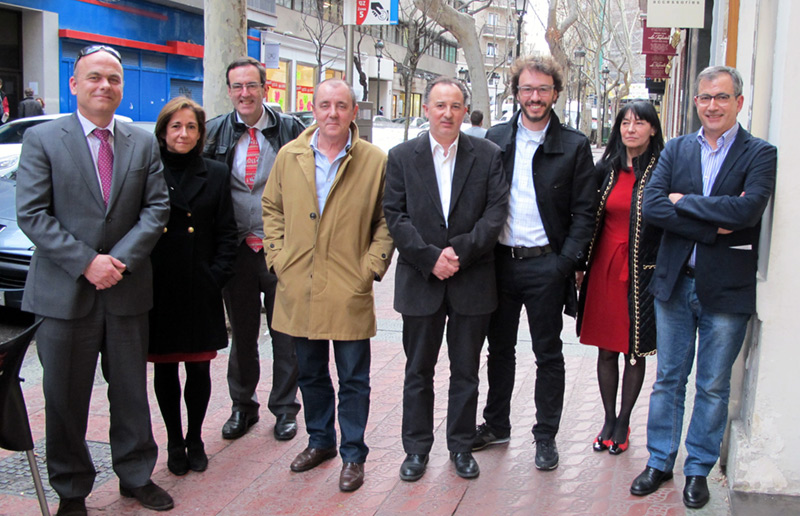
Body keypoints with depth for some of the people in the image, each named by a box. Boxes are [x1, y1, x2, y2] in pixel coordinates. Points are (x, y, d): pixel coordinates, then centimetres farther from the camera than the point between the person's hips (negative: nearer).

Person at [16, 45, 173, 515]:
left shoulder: (144, 143, 7)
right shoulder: (42, 139, -1)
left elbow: (157, 208, 1)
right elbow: (32, 214, -8)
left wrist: (121, 259, -12)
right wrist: (86, 262, -16)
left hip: (128, 290, 2)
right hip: (64, 293, -2)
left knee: (132, 391, 13)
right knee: (66, 398, 8)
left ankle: (137, 476, 30)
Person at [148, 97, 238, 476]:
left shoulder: (216, 174, 5)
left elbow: (226, 233, 5)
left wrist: (216, 277, -5)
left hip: (200, 291, 1)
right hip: (157, 289, 0)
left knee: (199, 368, 7)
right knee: (165, 369, 8)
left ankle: (195, 440, 24)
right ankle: (174, 442, 23)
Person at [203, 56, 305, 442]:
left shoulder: (290, 129, -1)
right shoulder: (215, 132, 4)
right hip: (237, 249, 2)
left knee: (285, 333, 7)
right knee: (242, 333, 14)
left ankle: (285, 407, 23)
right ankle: (242, 406, 30)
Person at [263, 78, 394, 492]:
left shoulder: (376, 161, -4)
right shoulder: (289, 156, 5)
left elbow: (388, 220, 2)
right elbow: (272, 208, 14)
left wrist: (372, 266, -6)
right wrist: (277, 256, 4)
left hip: (349, 292, -3)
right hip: (298, 288, 3)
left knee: (353, 379, 6)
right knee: (310, 373, 17)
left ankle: (353, 455, 21)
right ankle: (321, 441, 36)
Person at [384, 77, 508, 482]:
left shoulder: (487, 155, 2)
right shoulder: (402, 157, 2)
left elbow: (496, 211, -5)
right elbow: (395, 216, -4)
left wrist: (460, 251, -16)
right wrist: (430, 258, -14)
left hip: (472, 281, 0)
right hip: (420, 281, 0)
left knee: (466, 371, 11)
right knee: (418, 371, 11)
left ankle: (461, 446, 27)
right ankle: (417, 448, 25)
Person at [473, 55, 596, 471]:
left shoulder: (574, 146, -2)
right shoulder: (495, 139, 6)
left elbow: (583, 212, -3)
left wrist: (566, 262, -12)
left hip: (545, 265, -3)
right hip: (499, 261, 3)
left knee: (548, 354, 7)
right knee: (499, 348, 15)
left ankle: (546, 436, 20)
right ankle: (496, 425, 31)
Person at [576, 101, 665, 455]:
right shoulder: (606, 169, 7)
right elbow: (588, 217, 11)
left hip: (641, 273, -3)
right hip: (604, 268, 4)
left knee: (635, 352, 7)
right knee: (606, 349, 10)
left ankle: (623, 422, 21)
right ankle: (609, 419, 24)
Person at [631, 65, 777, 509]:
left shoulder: (759, 154, -4)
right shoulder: (676, 149, 6)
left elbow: (748, 209, -21)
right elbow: (651, 206, -8)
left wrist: (684, 201, -13)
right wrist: (714, 226, -17)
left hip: (726, 288, -2)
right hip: (675, 282, 3)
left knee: (713, 388, 9)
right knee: (668, 378, 13)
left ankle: (698, 470, 24)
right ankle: (659, 462, 27)